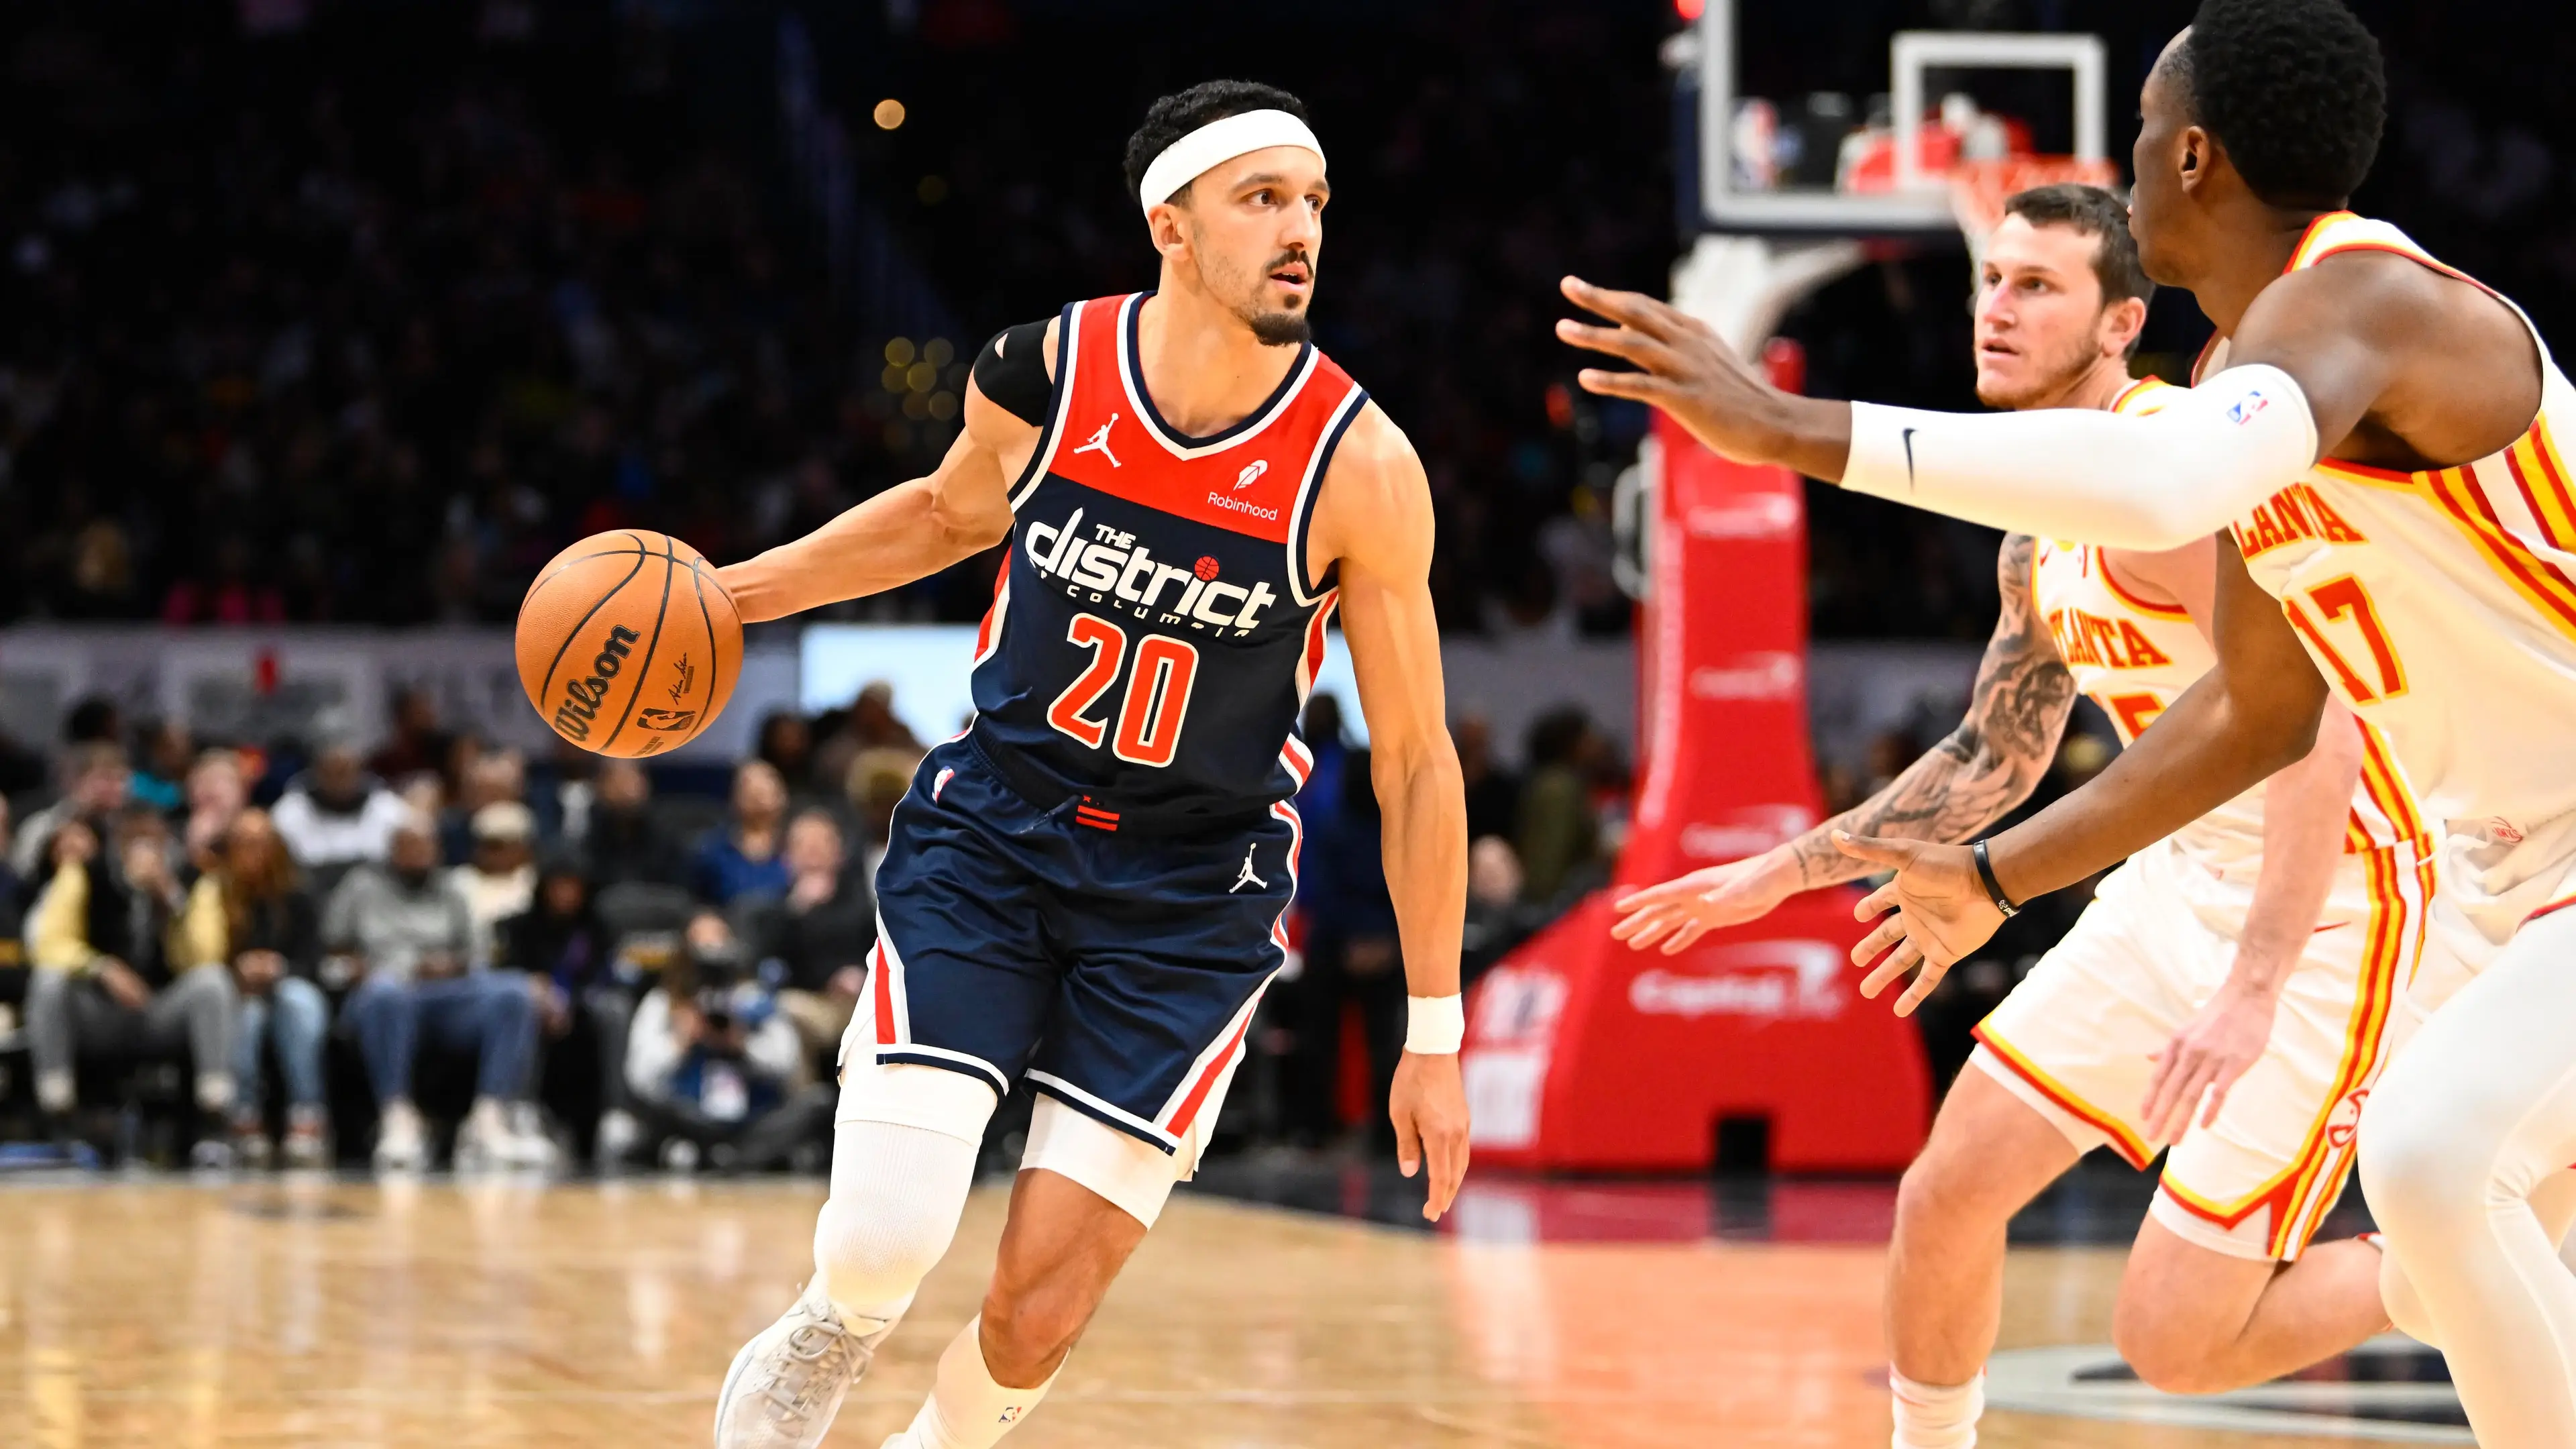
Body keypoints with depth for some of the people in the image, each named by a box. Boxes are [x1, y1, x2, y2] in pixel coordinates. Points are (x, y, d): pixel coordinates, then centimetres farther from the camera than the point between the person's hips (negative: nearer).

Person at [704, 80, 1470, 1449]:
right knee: (882, 1246, -15)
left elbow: (1415, 761, -8)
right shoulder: (1041, 374, -10)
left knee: (1034, 1316, -7)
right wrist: (735, 591, 10)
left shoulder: (1357, 468, -16)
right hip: (990, 830, 1)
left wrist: (1435, 1037, -6)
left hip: (1190, 898, -1)